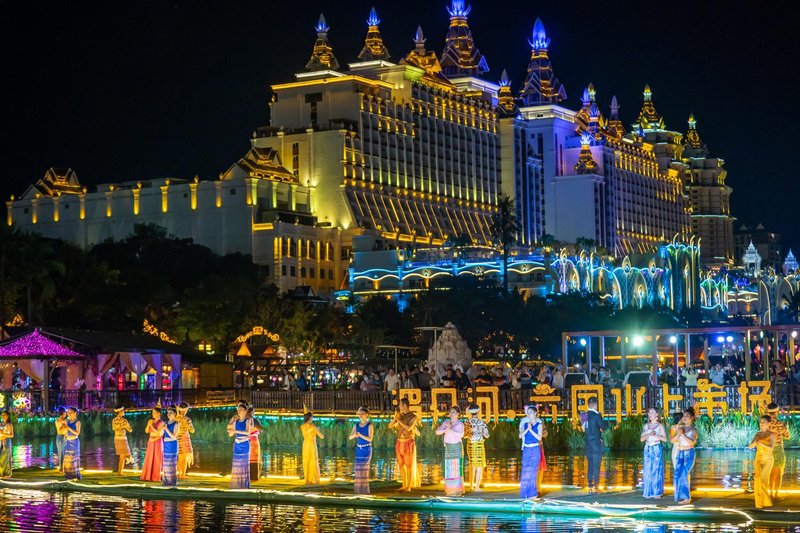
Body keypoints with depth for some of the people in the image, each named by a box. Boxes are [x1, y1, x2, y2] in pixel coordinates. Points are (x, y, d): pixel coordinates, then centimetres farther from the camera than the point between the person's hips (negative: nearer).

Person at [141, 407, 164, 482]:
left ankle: (156, 477, 1)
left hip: (157, 443, -7)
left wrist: (151, 426, -15)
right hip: (151, 442, 7)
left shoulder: (161, 423, -10)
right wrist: (148, 424, -10)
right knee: (149, 459, 6)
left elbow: (158, 433, -18)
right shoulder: (152, 421, 9)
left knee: (156, 460, -3)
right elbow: (146, 431, 5)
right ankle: (148, 476, 10)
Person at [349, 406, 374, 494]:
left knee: (364, 468, -10)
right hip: (359, 448, 5)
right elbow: (350, 437, 3)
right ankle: (359, 489, 8)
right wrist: (354, 435, -20)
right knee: (358, 469, 2)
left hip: (367, 449, -5)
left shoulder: (369, 425, -9)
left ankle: (365, 489, -5)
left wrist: (360, 435, -28)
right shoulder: (356, 425, 7)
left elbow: (370, 439, -16)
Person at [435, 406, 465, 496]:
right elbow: (437, 432, 2)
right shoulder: (446, 422, 10)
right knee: (448, 469, 2)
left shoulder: (460, 424, -2)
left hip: (457, 447, -4)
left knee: (457, 468, -7)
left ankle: (458, 491, -6)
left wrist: (450, 430, -19)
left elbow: (461, 435, -19)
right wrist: (445, 430, -14)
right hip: (448, 447, 4)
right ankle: (449, 491, 4)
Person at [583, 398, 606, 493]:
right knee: (596, 465, -2)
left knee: (590, 465, 12)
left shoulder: (585, 415, 6)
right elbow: (604, 427, -8)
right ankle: (595, 486, -4)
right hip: (596, 442, -6)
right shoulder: (596, 415, -14)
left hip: (588, 442, 6)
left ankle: (590, 486, 12)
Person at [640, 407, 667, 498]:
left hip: (657, 449, -3)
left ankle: (657, 492, 1)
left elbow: (665, 439, -4)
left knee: (656, 470, -4)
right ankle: (648, 492, 7)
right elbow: (642, 439, 5)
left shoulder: (660, 426, 1)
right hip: (648, 449, 3)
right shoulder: (646, 426, 11)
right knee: (647, 470, 2)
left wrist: (656, 435, -19)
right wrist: (649, 434, -13)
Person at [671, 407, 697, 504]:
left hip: (689, 453, -6)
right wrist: (678, 433, -12)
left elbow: (692, 442, -21)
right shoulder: (680, 428, 9)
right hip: (680, 453, 6)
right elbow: (672, 440, 4)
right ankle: (680, 496, 12)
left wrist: (682, 434, -22)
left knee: (683, 475, -11)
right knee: (677, 475, 2)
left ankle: (686, 497, -3)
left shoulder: (693, 429, -6)